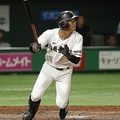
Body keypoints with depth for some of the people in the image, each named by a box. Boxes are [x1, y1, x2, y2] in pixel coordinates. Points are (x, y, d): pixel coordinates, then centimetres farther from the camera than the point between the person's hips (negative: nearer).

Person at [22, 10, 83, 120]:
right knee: (35, 96, -6)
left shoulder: (77, 38, -19)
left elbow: (76, 60, -20)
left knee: (61, 104, -8)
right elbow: (32, 47, -18)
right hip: (49, 68, 1)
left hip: (65, 72, 0)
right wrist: (35, 47, -42)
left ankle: (63, 107, 32)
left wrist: (68, 54, -40)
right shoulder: (50, 34, -19)